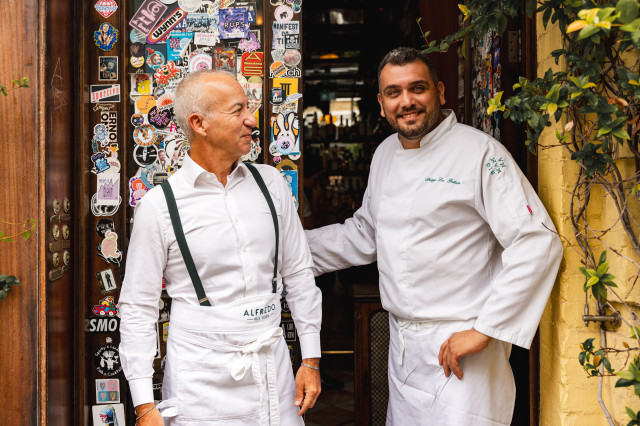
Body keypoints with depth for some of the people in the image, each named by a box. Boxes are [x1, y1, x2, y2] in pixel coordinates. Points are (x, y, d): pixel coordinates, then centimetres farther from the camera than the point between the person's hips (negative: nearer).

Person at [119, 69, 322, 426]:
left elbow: (299, 274, 8)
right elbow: (138, 308, -5)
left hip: (273, 366, 4)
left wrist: (311, 359, 6)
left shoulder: (271, 183, 2)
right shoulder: (159, 205, -9)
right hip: (202, 378, -3)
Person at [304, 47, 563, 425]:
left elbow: (538, 243, -18)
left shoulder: (480, 152, -13)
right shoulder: (385, 155, 10)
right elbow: (365, 235, 22)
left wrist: (484, 330, -18)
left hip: (460, 345, -6)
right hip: (403, 345, 7)